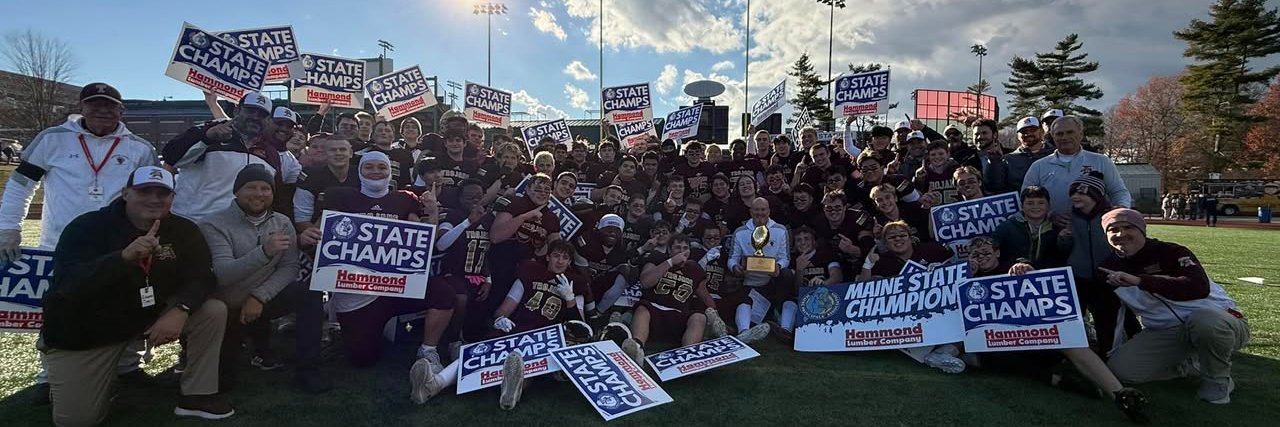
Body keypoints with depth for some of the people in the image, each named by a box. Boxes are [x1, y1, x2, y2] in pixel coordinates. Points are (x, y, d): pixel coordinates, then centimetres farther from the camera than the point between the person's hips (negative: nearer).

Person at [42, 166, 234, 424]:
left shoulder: (183, 230, -7)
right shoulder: (87, 227, -17)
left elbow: (201, 276, -13)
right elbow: (67, 285, -32)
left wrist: (180, 310, -33)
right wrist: (124, 256, -48)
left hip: (150, 316, 3)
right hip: (84, 330, -3)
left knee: (214, 311, -20)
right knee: (77, 418, -5)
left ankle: (197, 394, -7)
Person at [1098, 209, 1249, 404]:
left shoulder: (1170, 252, -14)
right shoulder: (1109, 269, 1)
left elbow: (1200, 288, -32)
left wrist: (1139, 281, -39)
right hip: (1164, 334, 4)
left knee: (1204, 319, -39)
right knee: (1120, 367, -18)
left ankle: (1218, 380, -9)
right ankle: (1183, 365, 11)